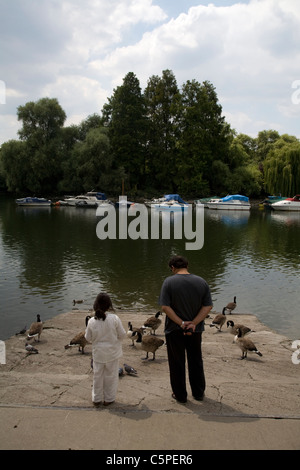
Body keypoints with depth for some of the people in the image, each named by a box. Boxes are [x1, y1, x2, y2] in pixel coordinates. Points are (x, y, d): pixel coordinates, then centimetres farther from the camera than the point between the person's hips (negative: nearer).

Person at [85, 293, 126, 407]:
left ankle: (96, 399, 27)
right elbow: (122, 334, -9)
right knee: (111, 376, 14)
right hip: (112, 353, -1)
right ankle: (108, 399, 23)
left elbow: (88, 338, -2)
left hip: (98, 353, 1)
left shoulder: (92, 321, -13)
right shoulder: (114, 318, -18)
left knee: (97, 376, 16)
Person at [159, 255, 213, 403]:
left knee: (177, 363, 11)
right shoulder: (201, 282, -2)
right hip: (195, 330, 3)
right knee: (196, 361, 19)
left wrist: (181, 323, -16)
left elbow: (165, 307, -18)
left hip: (174, 330, -3)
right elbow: (208, 306, -6)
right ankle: (198, 393, 30)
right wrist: (193, 323, -12)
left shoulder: (169, 282, -12)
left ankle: (180, 395, 21)